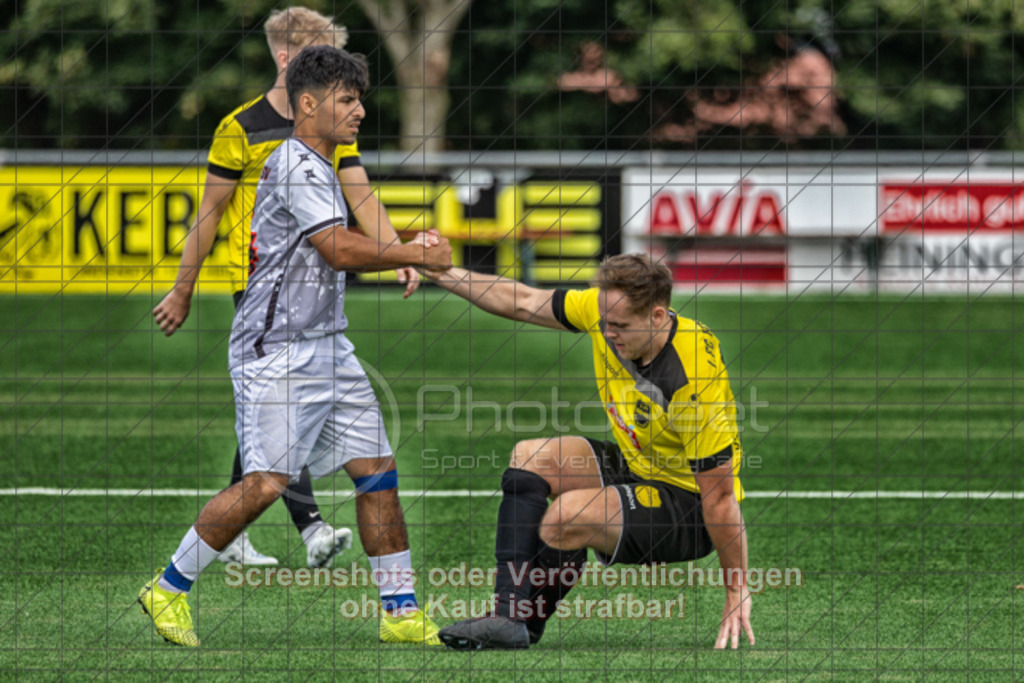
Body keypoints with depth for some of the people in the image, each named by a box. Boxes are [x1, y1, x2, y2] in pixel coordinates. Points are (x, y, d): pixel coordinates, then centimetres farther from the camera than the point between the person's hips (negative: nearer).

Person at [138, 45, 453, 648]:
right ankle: (169, 590, 1)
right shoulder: (296, 167, -13)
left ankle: (402, 612, 8)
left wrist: (405, 249, 14)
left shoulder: (319, 169, 19)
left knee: (378, 471, 4)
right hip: (280, 352, -10)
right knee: (265, 483, -13)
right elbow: (340, 250, -22)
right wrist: (417, 256, -13)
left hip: (328, 346, 10)